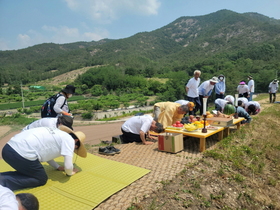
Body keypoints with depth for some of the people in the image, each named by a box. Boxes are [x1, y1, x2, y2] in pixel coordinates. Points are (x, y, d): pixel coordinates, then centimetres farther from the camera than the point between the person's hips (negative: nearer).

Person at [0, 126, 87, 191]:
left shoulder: (57, 133, 26)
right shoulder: (69, 139, 0)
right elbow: (68, 166, -4)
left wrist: (58, 167, 34)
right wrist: (70, 172, 18)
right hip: (22, 154, -10)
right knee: (41, 179, 12)